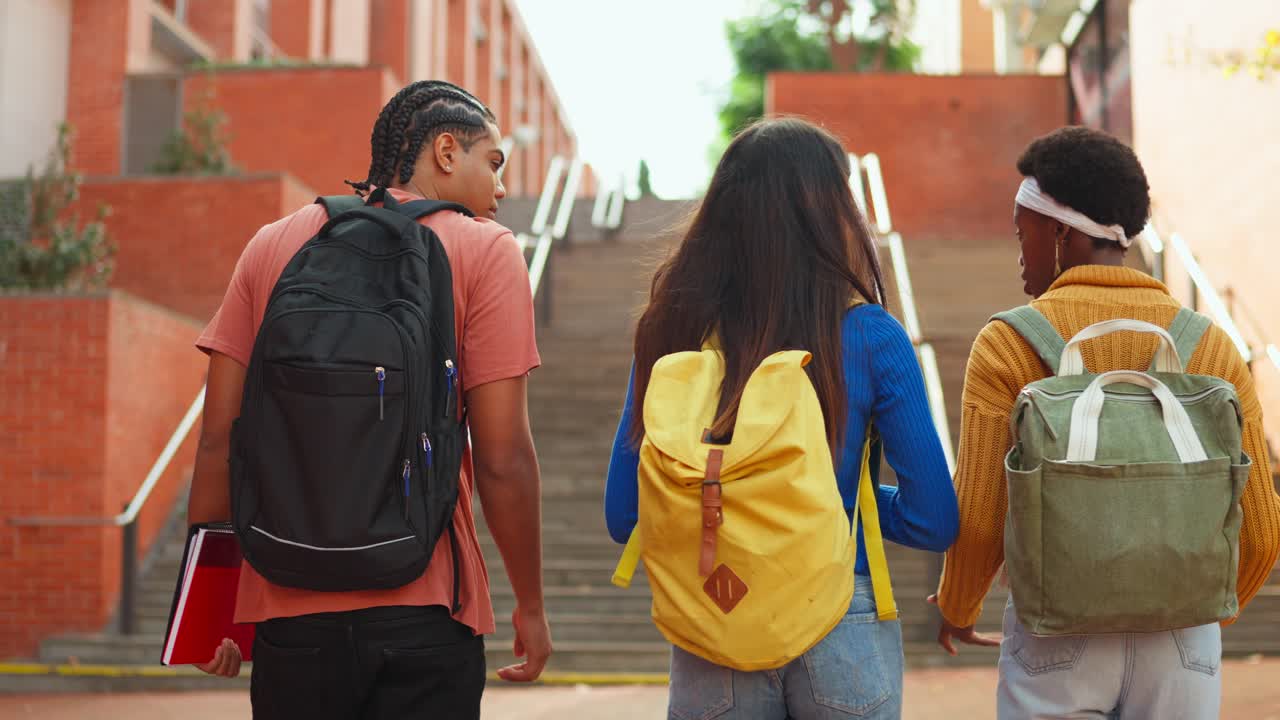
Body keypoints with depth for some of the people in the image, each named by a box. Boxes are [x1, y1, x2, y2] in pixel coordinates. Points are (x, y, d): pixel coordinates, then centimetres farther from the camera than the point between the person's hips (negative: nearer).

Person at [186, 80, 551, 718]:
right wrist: (530, 605, 3)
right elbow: (502, 458, -9)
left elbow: (217, 437, 4)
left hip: (289, 609, 4)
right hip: (423, 615, -3)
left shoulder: (271, 245, 8)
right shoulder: (485, 249, -3)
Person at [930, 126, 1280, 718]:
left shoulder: (1007, 345, -10)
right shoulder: (1213, 347, -1)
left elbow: (980, 519, -12)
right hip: (1179, 645, 3)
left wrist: (956, 608, 9)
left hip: (1057, 641, -2)